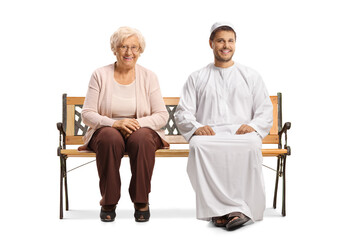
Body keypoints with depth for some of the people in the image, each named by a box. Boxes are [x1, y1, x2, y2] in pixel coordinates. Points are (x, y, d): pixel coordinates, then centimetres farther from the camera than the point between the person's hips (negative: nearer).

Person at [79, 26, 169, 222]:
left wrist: (138, 124, -19)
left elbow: (162, 115, 0)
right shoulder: (100, 75, 3)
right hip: (106, 130, 0)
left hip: (142, 130, 1)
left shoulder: (148, 77, 5)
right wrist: (114, 123, -21)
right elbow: (87, 114, -3)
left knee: (141, 139, -35)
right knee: (110, 138, -36)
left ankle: (141, 202, -19)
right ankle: (108, 202, -21)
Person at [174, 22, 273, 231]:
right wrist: (196, 127, -10)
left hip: (241, 133, 0)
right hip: (209, 134, 0)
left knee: (251, 144, -37)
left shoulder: (251, 76, 23)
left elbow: (266, 111, 14)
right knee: (199, 145, -37)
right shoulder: (197, 78, 23)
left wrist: (252, 126, -9)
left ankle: (221, 210, -36)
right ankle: (236, 209, -37)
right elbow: (182, 113, 12)